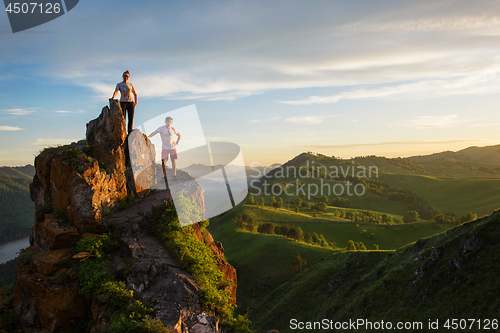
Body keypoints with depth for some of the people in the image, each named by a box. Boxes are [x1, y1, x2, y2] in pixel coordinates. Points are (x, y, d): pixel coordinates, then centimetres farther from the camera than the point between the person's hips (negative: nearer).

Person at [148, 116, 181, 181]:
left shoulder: (173, 129, 1)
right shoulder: (161, 128, -9)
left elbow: (179, 135, 17)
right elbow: (154, 133, -25)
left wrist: (177, 143, 4)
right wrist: (148, 137, -41)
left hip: (173, 148, 2)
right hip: (165, 148, -2)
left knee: (173, 161, 0)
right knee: (163, 162, -5)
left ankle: (175, 175, 12)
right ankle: (164, 176, 9)